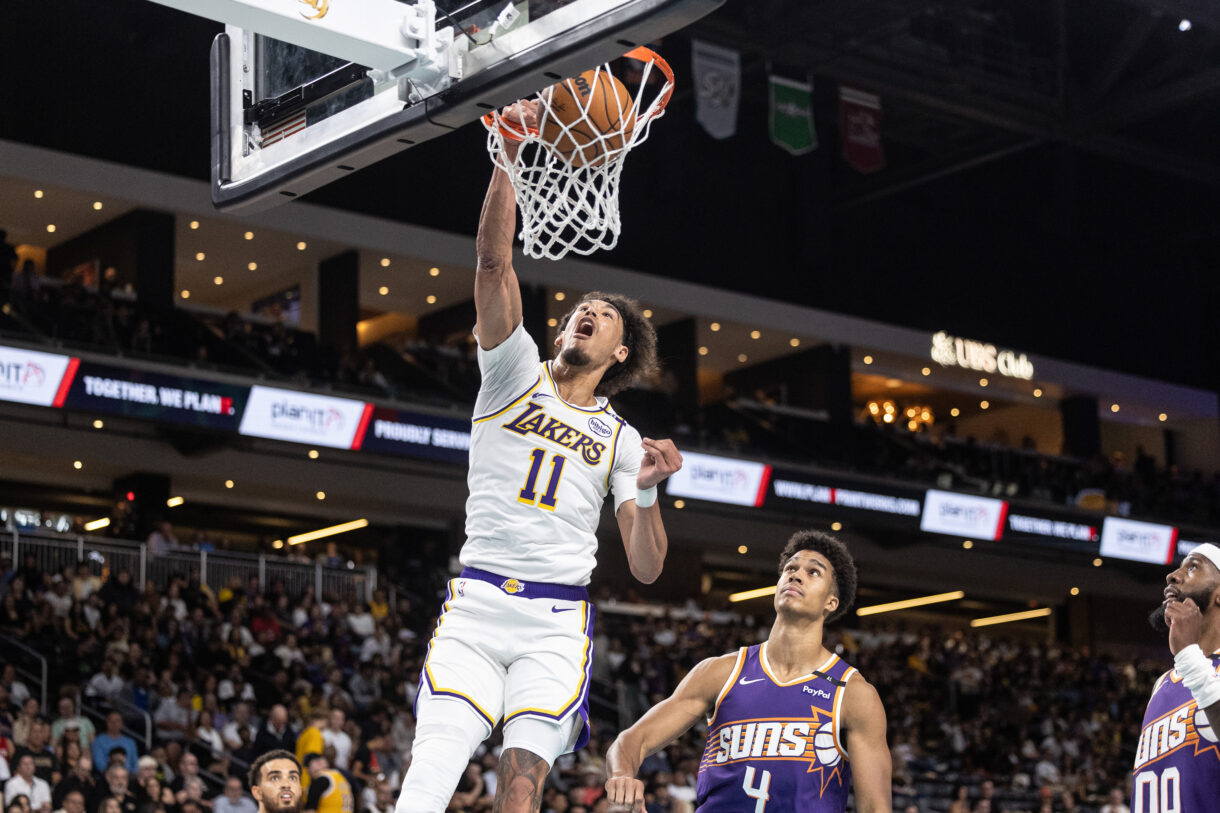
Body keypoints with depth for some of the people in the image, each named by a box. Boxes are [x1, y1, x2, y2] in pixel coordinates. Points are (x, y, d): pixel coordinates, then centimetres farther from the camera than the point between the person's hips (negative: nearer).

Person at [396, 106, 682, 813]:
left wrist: (647, 491, -8)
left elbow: (646, 569, 9)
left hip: (558, 621, 1)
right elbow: (494, 262, -4)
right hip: (477, 601, -1)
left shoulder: (622, 439, 16)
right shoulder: (515, 371, 12)